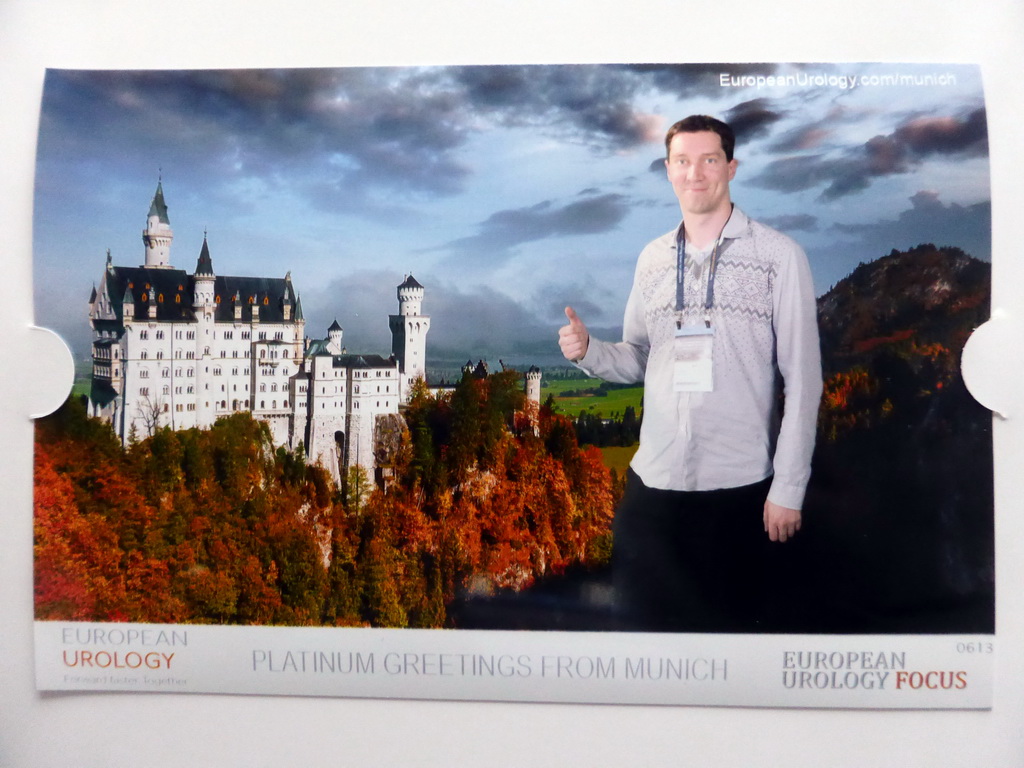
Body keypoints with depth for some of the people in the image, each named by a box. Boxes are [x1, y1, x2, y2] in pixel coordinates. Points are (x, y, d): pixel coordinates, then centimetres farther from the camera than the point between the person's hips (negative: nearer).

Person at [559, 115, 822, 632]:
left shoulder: (778, 255, -4)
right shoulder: (652, 259, 9)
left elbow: (802, 379, -5)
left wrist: (788, 487, -9)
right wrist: (587, 350, -6)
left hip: (738, 486, -3)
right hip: (652, 480, 4)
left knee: (731, 623, 11)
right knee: (644, 617, 12)